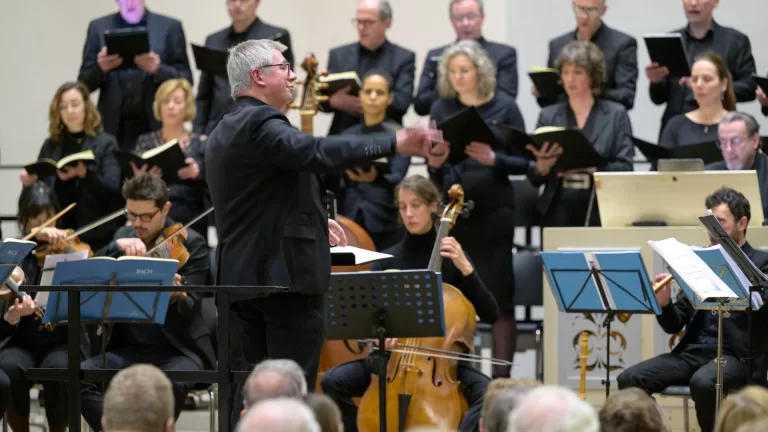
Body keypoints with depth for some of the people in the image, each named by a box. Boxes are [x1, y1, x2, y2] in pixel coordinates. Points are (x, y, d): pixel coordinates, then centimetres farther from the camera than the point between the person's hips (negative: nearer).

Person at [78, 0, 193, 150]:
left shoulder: (170, 27, 4)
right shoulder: (98, 28, 9)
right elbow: (84, 84, 7)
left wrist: (158, 69, -16)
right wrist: (100, 68, -13)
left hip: (156, 127, -1)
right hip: (113, 128, 1)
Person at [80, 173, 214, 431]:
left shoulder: (191, 243, -4)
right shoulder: (123, 236, 10)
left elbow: (188, 311, -12)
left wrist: (174, 295, -35)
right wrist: (117, 247, -17)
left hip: (177, 350, -4)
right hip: (129, 348, 4)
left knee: (171, 384, -37)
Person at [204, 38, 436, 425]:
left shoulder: (225, 132, 19)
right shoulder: (261, 124, -14)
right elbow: (317, 153, -32)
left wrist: (312, 221, 29)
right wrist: (394, 143, -35)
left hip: (241, 276, 10)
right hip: (286, 275, -10)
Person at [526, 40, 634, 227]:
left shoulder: (616, 114, 5)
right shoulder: (548, 116, 11)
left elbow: (625, 168, -3)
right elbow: (535, 179, 10)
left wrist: (590, 167, -20)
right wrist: (542, 166, -13)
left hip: (600, 213, -2)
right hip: (558, 214, 2)